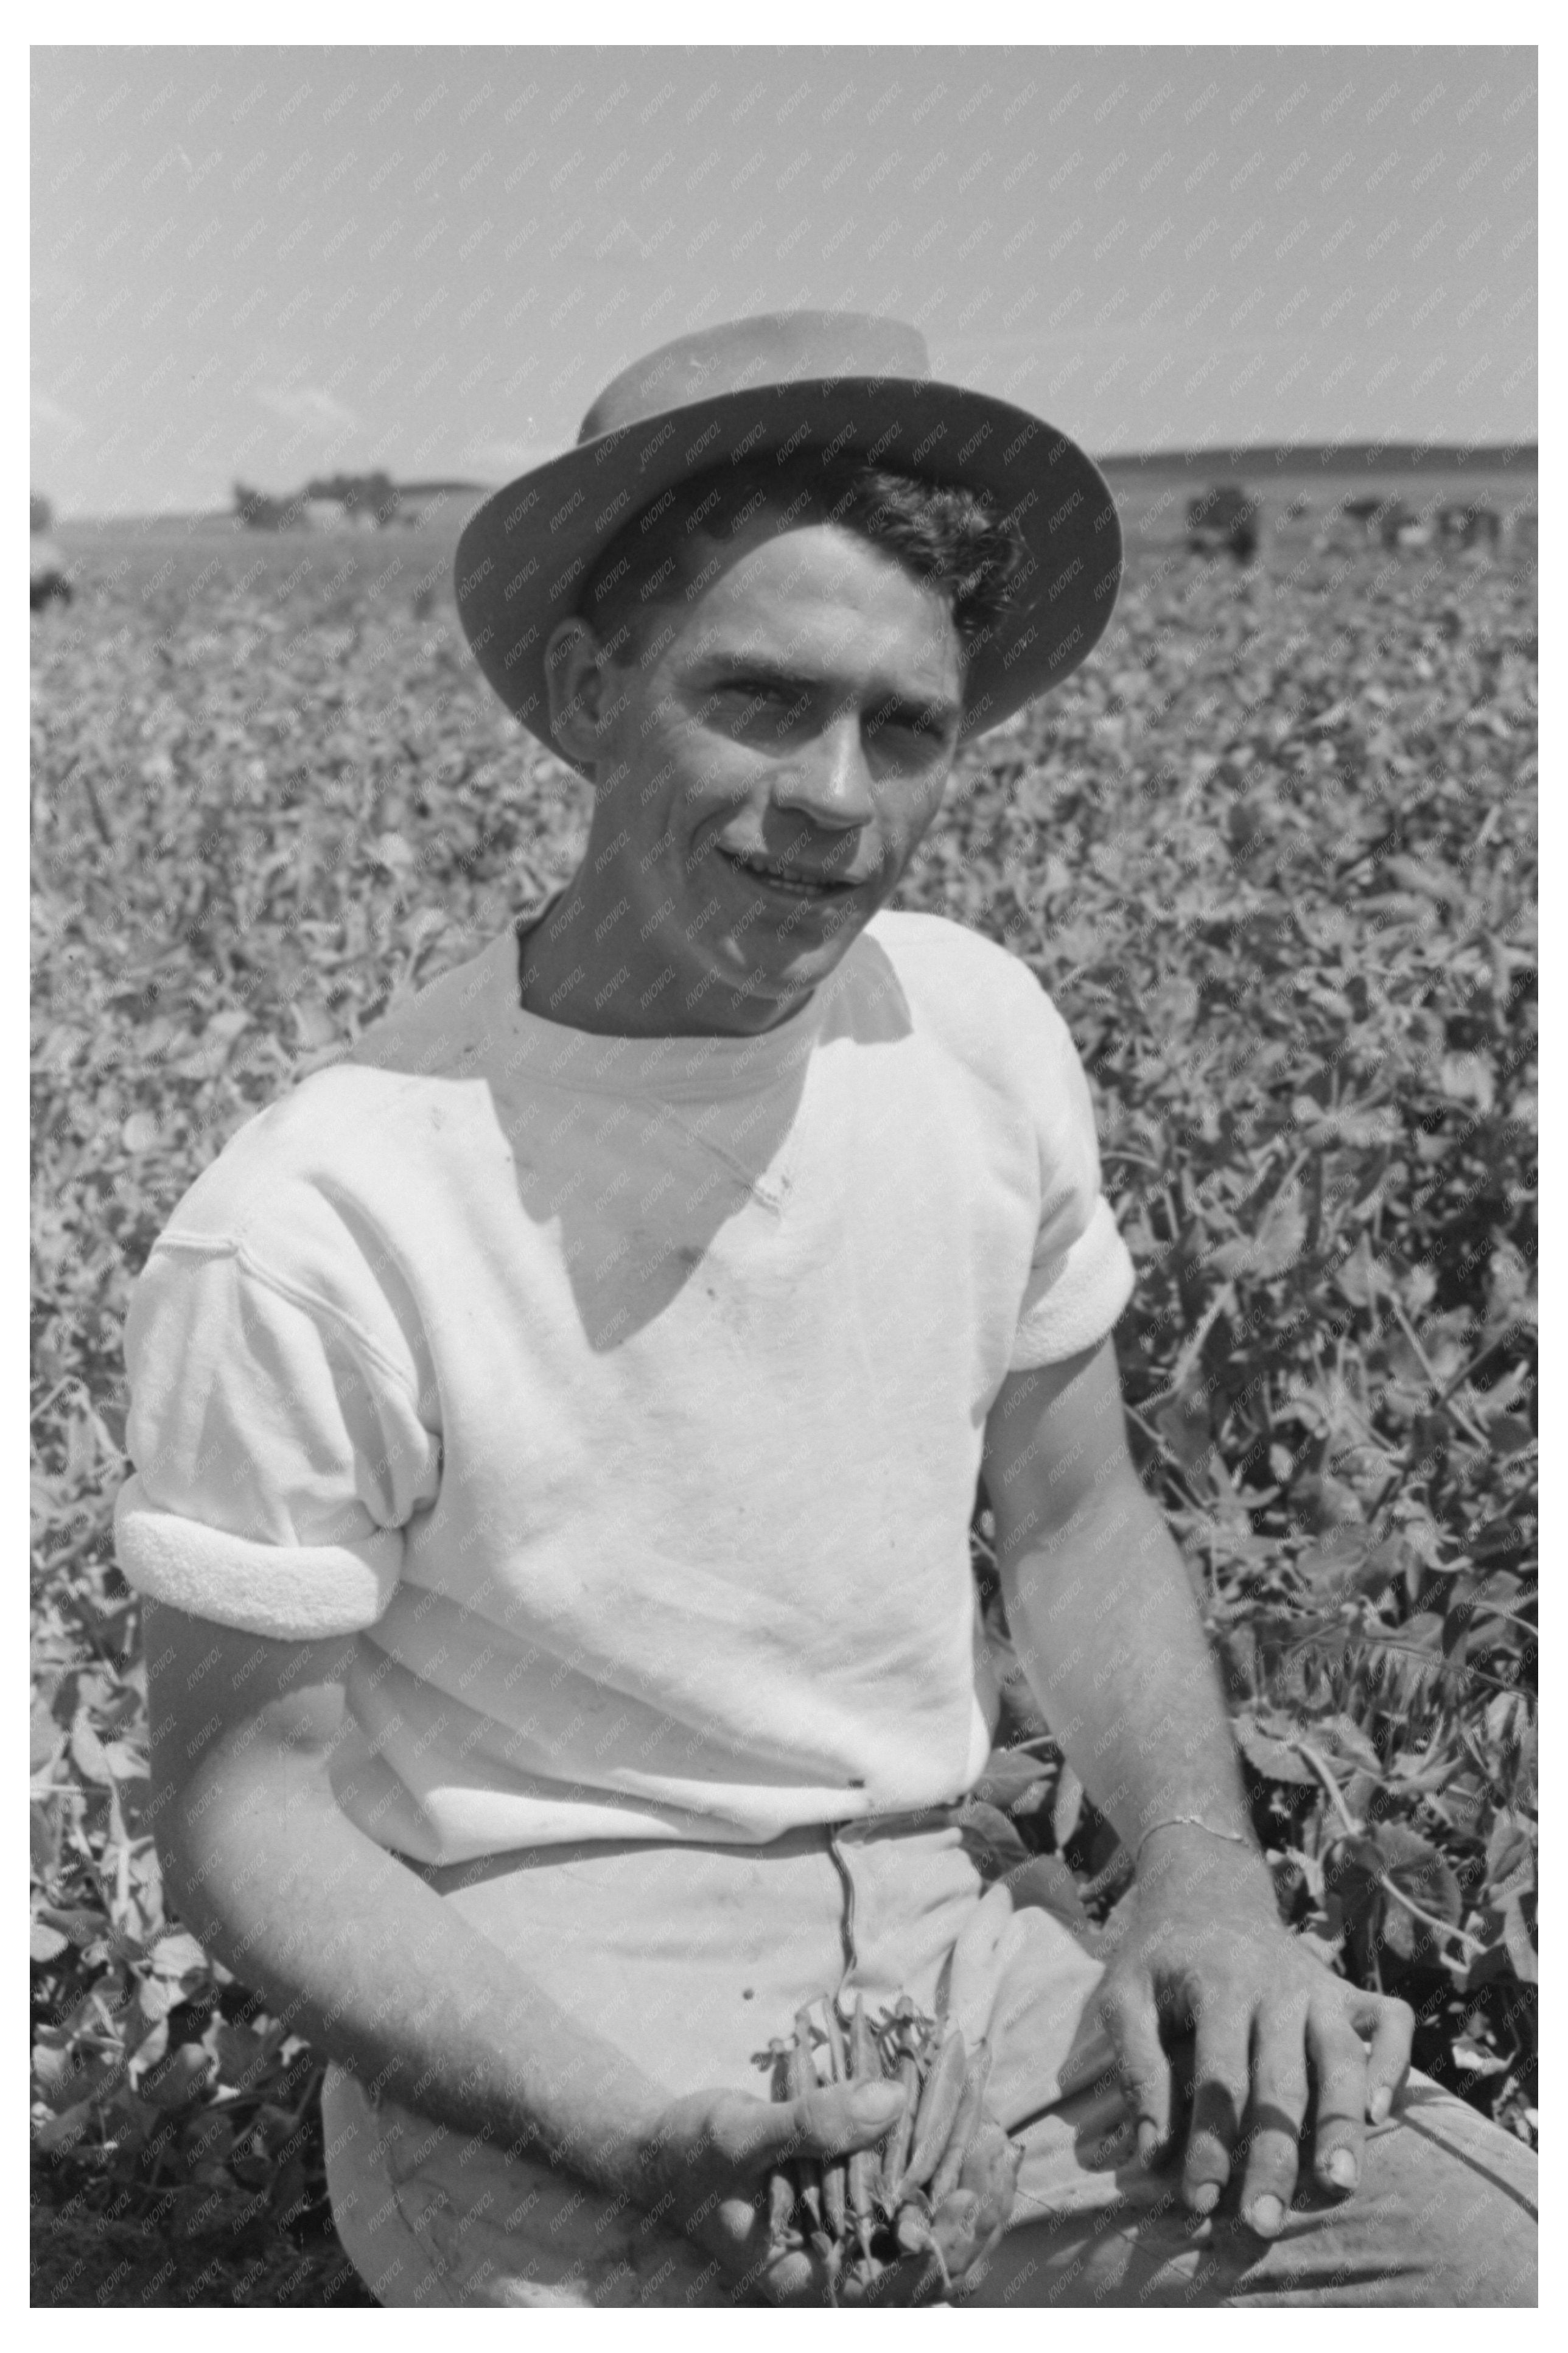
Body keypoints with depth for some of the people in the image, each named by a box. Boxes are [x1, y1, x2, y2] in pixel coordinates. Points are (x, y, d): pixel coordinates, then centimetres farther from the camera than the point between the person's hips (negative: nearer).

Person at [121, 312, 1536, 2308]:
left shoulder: (981, 1033, -3)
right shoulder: (304, 1238, -19)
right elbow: (243, 1800, -9)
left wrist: (1206, 1877, -7)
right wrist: (630, 2130, -23)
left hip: (949, 1933, 4)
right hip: (523, 2012, -3)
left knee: (1494, 2251, -13)